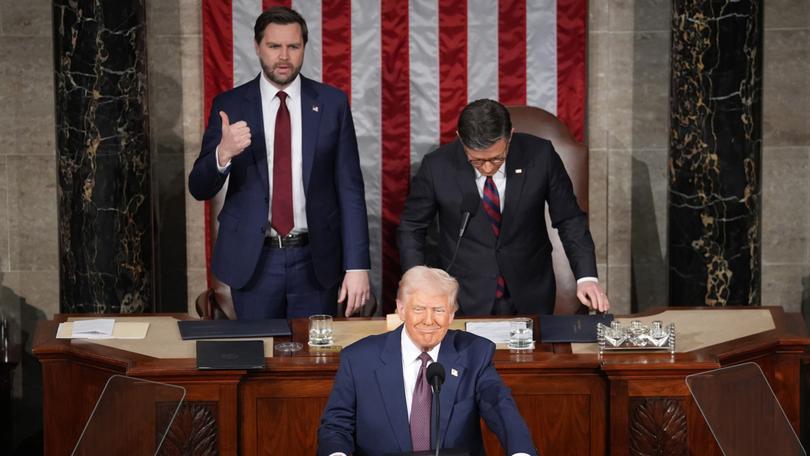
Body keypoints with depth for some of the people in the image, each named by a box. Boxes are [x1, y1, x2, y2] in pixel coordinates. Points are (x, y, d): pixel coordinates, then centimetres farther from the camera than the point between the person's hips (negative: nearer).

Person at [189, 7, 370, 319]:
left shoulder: (332, 103, 0)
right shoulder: (230, 105, 0)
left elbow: (350, 188, -1)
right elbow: (199, 188, -2)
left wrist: (357, 266, -7)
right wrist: (223, 153, -24)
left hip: (316, 260, 0)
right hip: (252, 259, 0)